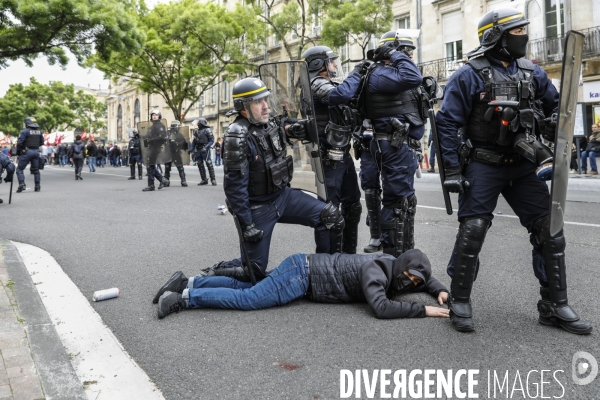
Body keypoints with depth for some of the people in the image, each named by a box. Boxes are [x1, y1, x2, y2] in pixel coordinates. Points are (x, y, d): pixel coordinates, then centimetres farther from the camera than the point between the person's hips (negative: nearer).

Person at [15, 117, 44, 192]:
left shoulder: (25, 131, -12)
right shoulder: (39, 132, 7)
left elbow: (19, 143, -15)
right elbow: (42, 142, 16)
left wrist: (18, 152, -1)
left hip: (27, 152, -5)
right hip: (36, 152, 5)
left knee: (19, 169, 3)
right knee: (36, 169, 13)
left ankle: (22, 184, -11)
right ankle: (37, 186, 13)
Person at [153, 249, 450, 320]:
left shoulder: (393, 268, 7)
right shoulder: (375, 270, -20)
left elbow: (423, 279, 24)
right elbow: (381, 308, -35)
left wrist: (440, 291, 4)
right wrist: (424, 310, -28)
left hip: (304, 271, 8)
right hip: (302, 274, -8)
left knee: (248, 287, 13)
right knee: (247, 299, -13)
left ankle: (188, 282, 16)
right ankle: (185, 297, -8)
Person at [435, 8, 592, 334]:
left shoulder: (531, 72, 9)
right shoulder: (470, 75, -7)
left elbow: (556, 104, 22)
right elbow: (447, 123, -9)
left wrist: (554, 128, 0)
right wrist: (452, 170, -14)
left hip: (522, 165, 6)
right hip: (483, 165, -5)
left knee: (549, 229, 2)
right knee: (472, 230, -8)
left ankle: (554, 306, 14)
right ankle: (459, 302, 9)